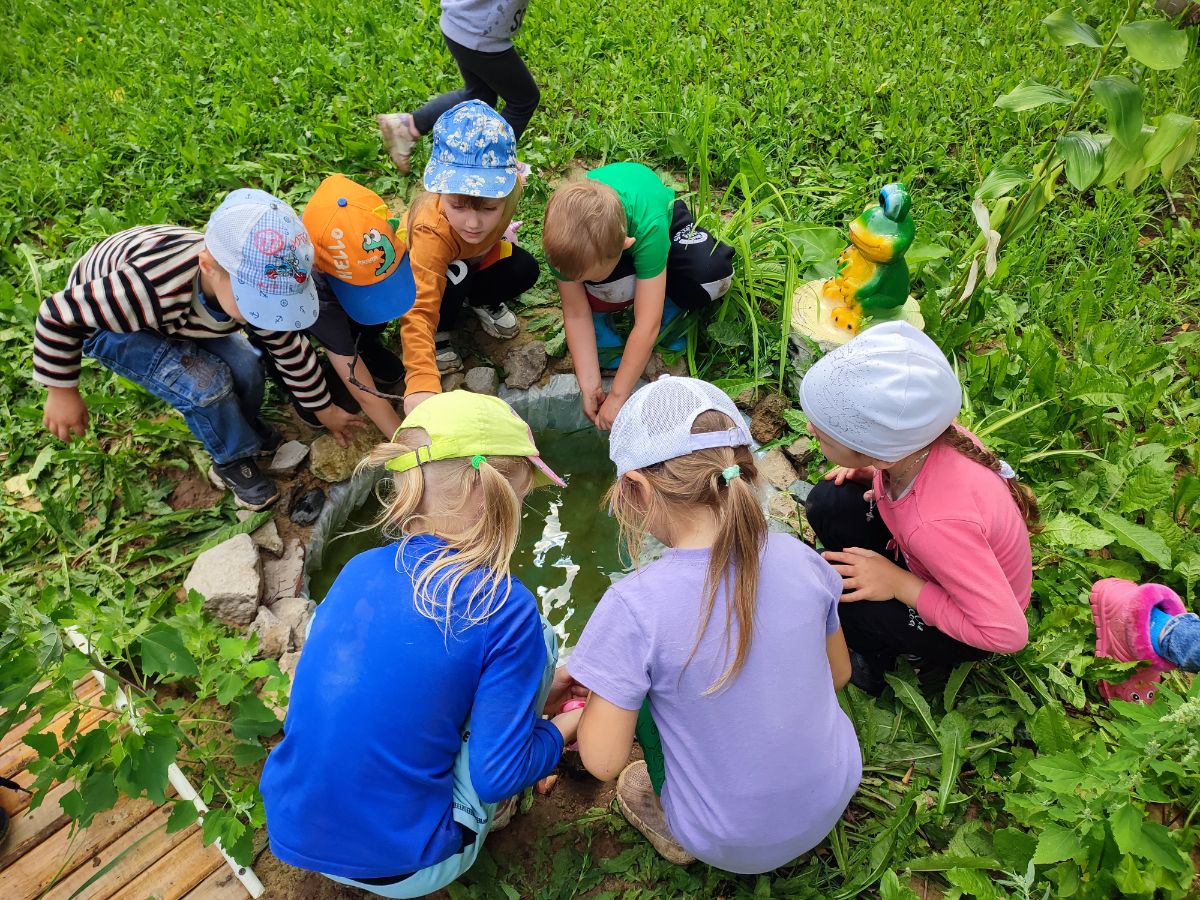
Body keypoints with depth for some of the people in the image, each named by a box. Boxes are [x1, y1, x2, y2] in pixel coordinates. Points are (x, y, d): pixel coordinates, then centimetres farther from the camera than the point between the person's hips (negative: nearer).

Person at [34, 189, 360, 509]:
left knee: (246, 368, -11)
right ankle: (233, 462, 2)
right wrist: (62, 392, -20)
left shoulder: (256, 284, -28)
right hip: (106, 321, -5)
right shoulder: (151, 286, -46)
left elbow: (291, 348, -11)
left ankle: (242, 426, 23)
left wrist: (324, 409, -2)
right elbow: (59, 315, -31)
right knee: (206, 385, -25)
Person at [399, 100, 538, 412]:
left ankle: (482, 301, 10)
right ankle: (439, 333, -6)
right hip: (418, 268, -4)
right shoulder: (432, 232, -48)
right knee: (455, 278, -36)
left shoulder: (509, 183, -33)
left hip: (475, 257, 4)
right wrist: (421, 382, -67)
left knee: (525, 270, -20)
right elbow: (419, 310, -55)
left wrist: (496, 236, -14)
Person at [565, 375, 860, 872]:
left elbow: (602, 761, -20)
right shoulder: (799, 558, -17)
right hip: (833, 799, 4)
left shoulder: (634, 607, -31)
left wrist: (602, 692, -2)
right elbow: (838, 673, 1)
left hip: (733, 845, -3)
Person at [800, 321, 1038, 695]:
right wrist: (872, 474, -17)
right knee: (829, 504, -13)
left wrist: (899, 584, -27)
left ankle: (877, 657, 9)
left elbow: (1008, 633, -32)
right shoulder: (916, 433, -26)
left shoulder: (938, 523, -43)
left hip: (972, 621, -6)